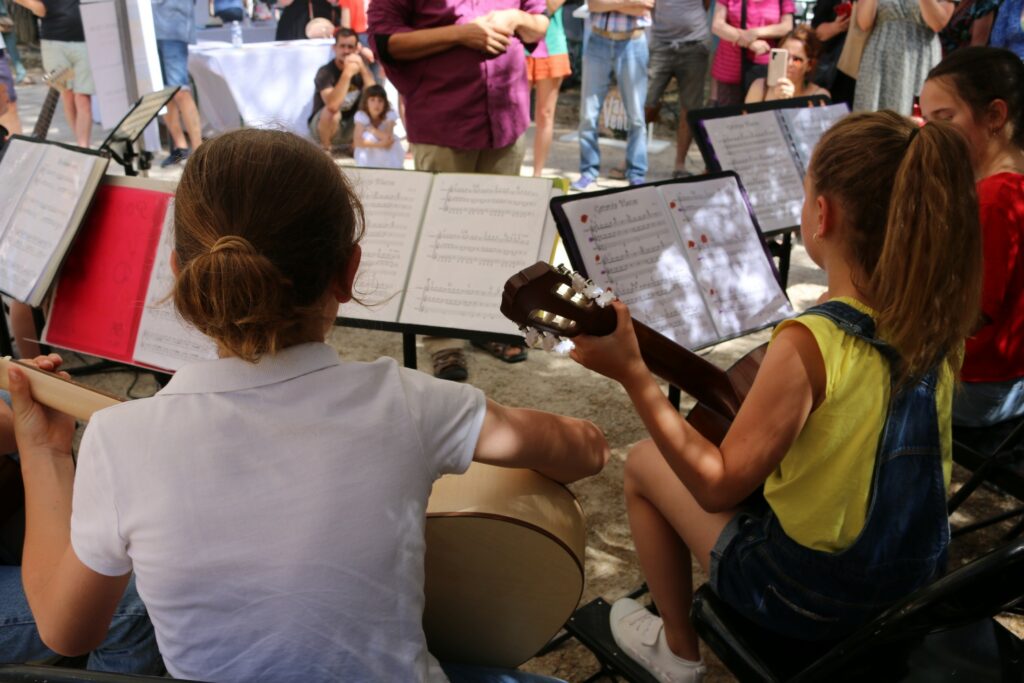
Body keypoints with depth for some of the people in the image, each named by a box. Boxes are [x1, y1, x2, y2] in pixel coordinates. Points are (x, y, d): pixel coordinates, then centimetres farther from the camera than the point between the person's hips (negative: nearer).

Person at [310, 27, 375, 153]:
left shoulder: (359, 67, -5)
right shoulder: (325, 72, -22)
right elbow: (333, 106, -40)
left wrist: (363, 69, -28)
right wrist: (347, 73, -42)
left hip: (350, 127, 5)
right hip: (322, 127, -5)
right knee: (332, 112, -37)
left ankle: (351, 144, 7)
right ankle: (325, 149, -9)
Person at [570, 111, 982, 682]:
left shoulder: (810, 343, -31)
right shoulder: (940, 319, -10)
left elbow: (717, 486, -27)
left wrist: (633, 375, -30)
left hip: (814, 598, -7)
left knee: (644, 464, 11)